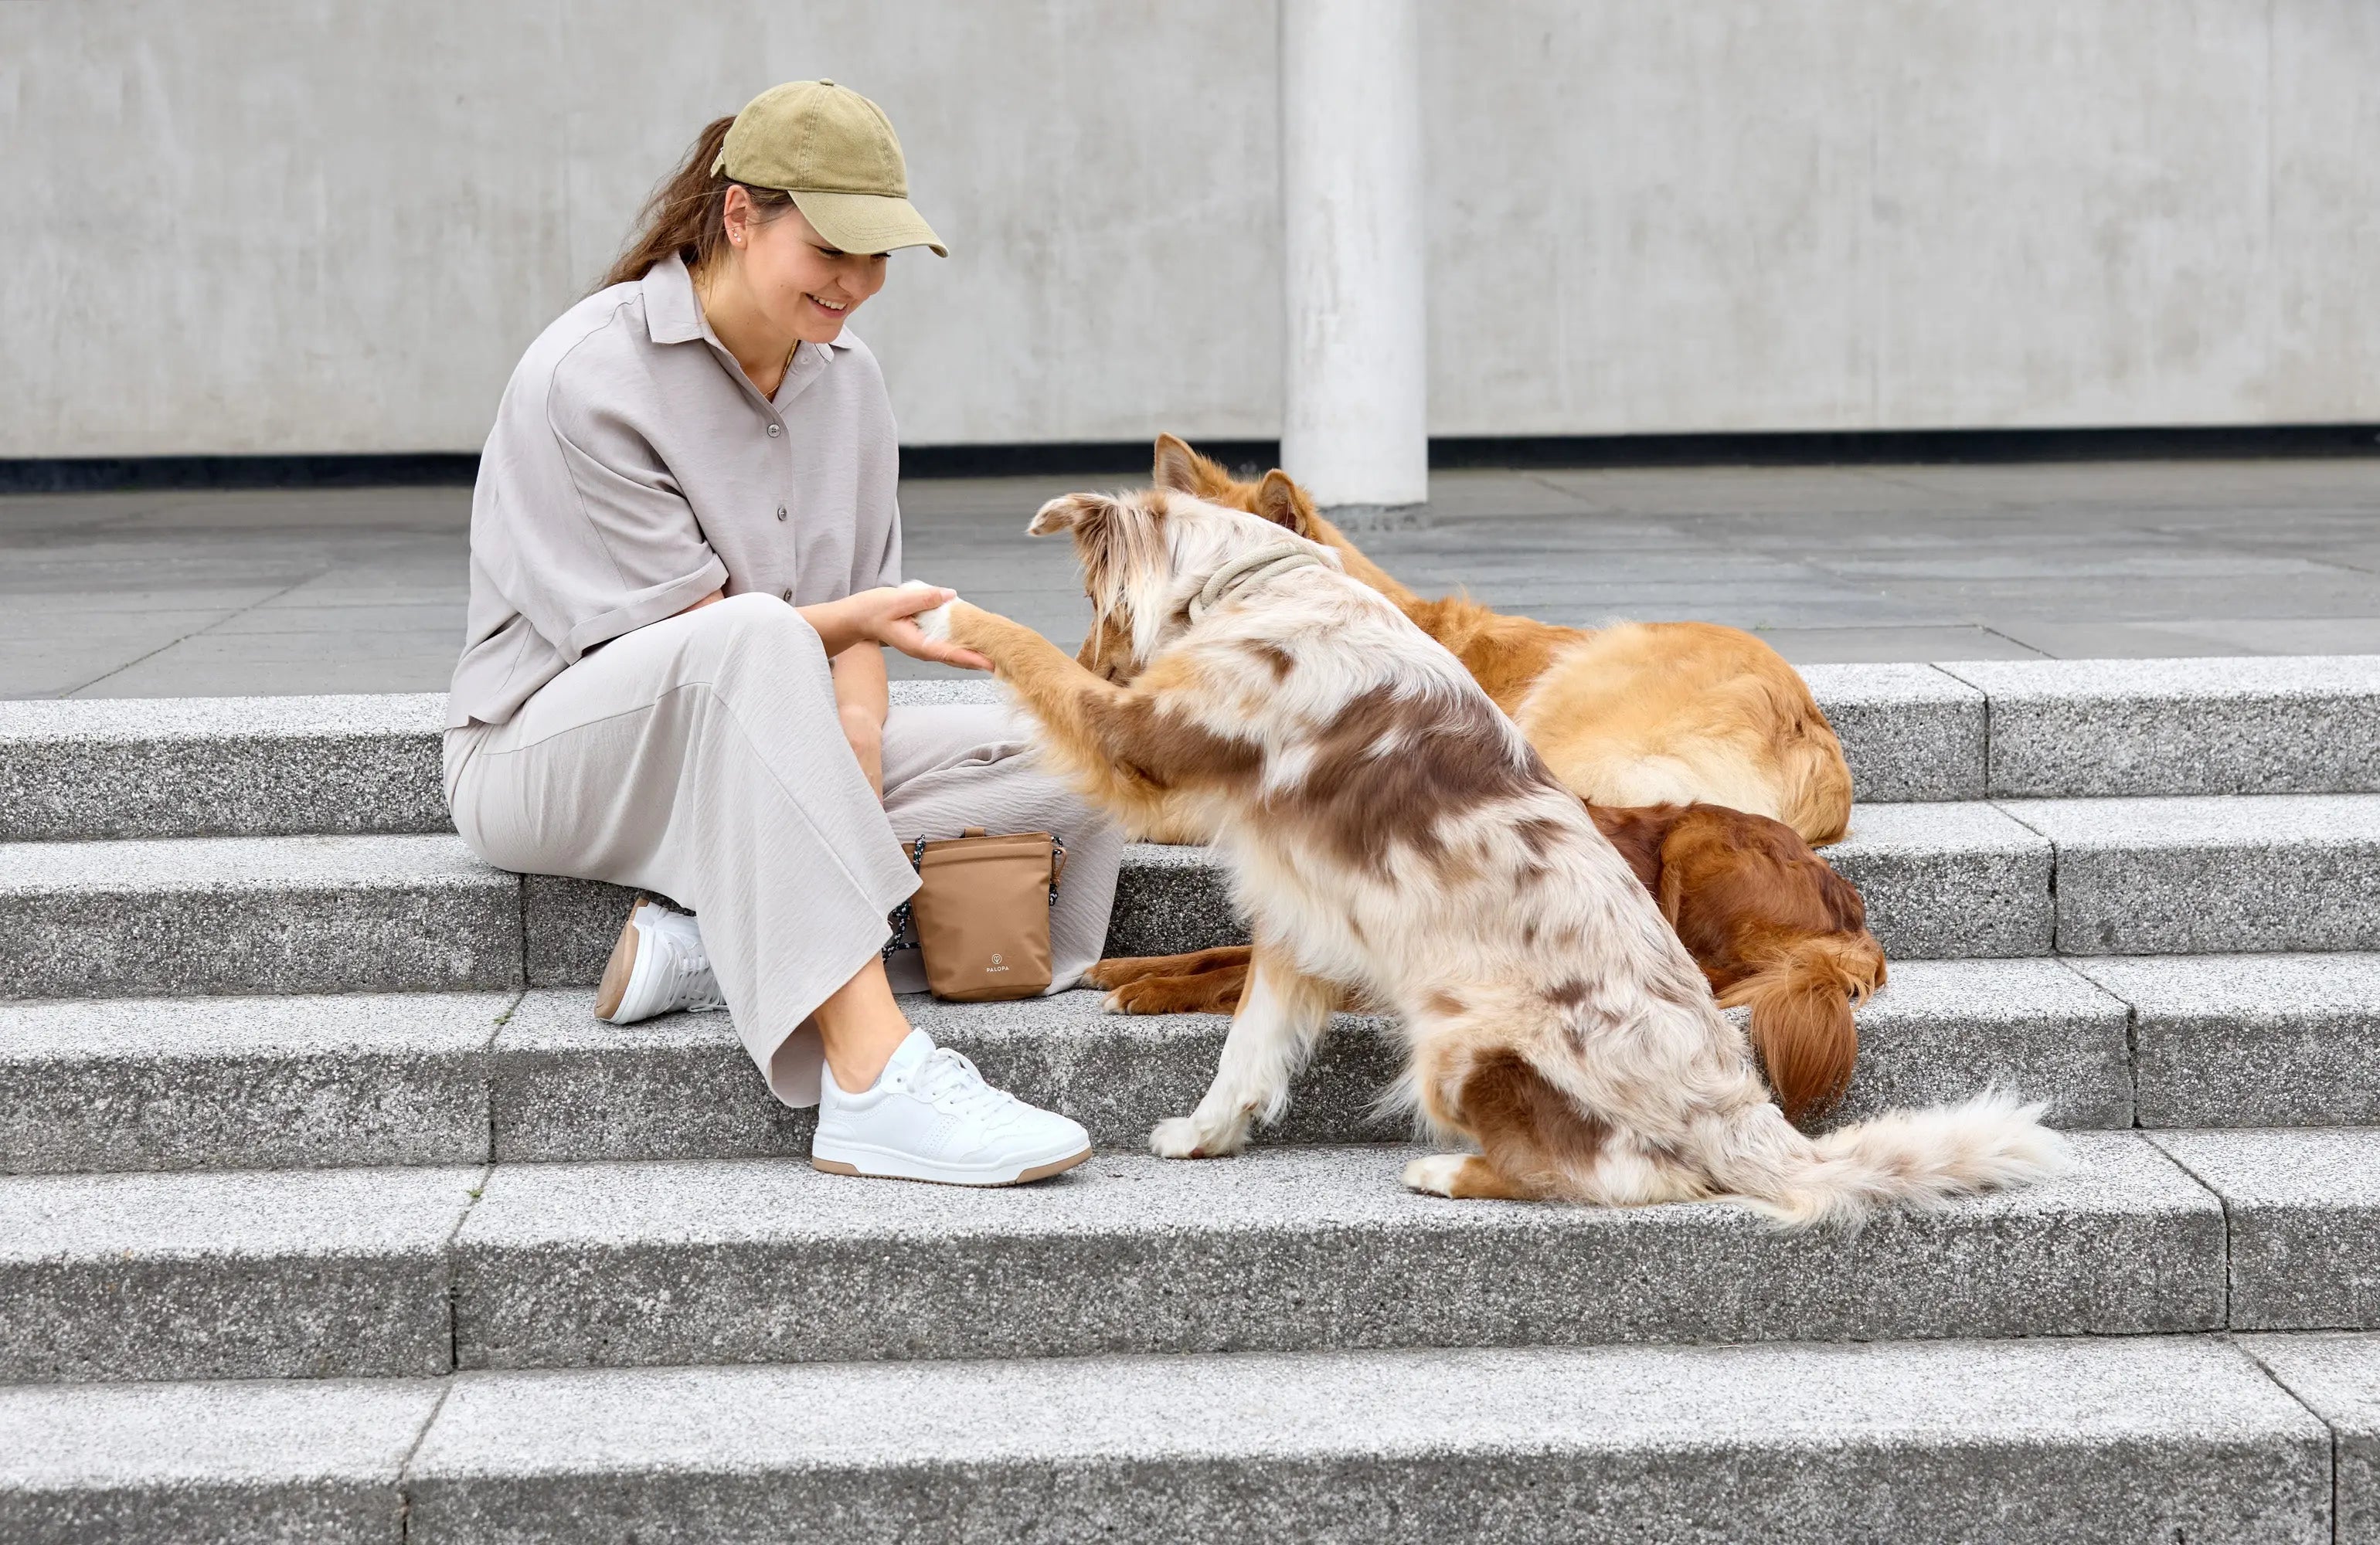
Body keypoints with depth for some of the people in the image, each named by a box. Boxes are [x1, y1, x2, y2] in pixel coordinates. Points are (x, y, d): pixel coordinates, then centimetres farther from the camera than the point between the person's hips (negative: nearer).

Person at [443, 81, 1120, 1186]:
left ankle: (725, 948, -21)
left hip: (756, 756, 7)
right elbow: (700, 636, -18)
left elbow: (853, 617, 4)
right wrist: (860, 620, -34)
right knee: (754, 640, -40)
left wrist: (856, 795, -15)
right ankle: (874, 1082, -47)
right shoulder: (588, 378, -16)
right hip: (553, 752, -7)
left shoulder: (846, 379, 6)